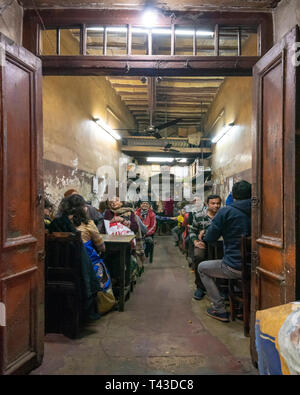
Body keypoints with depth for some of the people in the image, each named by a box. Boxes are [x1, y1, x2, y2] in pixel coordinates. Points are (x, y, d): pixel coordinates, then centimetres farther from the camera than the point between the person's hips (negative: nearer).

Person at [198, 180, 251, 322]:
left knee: (202, 268, 18)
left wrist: (204, 234, 16)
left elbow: (210, 238, -8)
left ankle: (220, 310, 15)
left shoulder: (225, 211, -12)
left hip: (235, 267, -6)